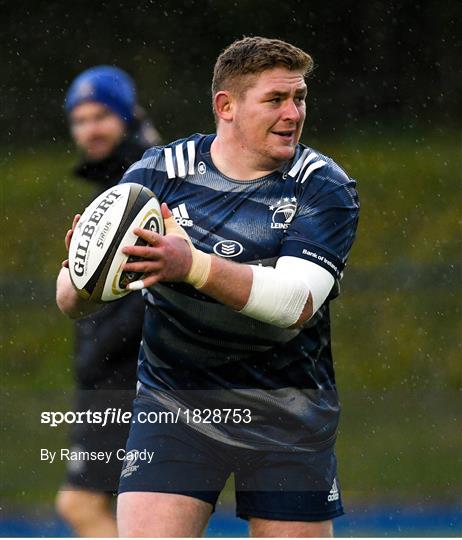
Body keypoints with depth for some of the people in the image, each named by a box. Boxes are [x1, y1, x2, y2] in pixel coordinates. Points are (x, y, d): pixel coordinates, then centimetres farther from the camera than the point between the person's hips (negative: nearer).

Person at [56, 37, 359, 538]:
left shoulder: (325, 189, -7)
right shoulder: (158, 173, -4)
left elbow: (297, 300, -24)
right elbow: (70, 303, -4)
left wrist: (192, 266, -39)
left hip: (288, 413, 0)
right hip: (173, 398, 0)